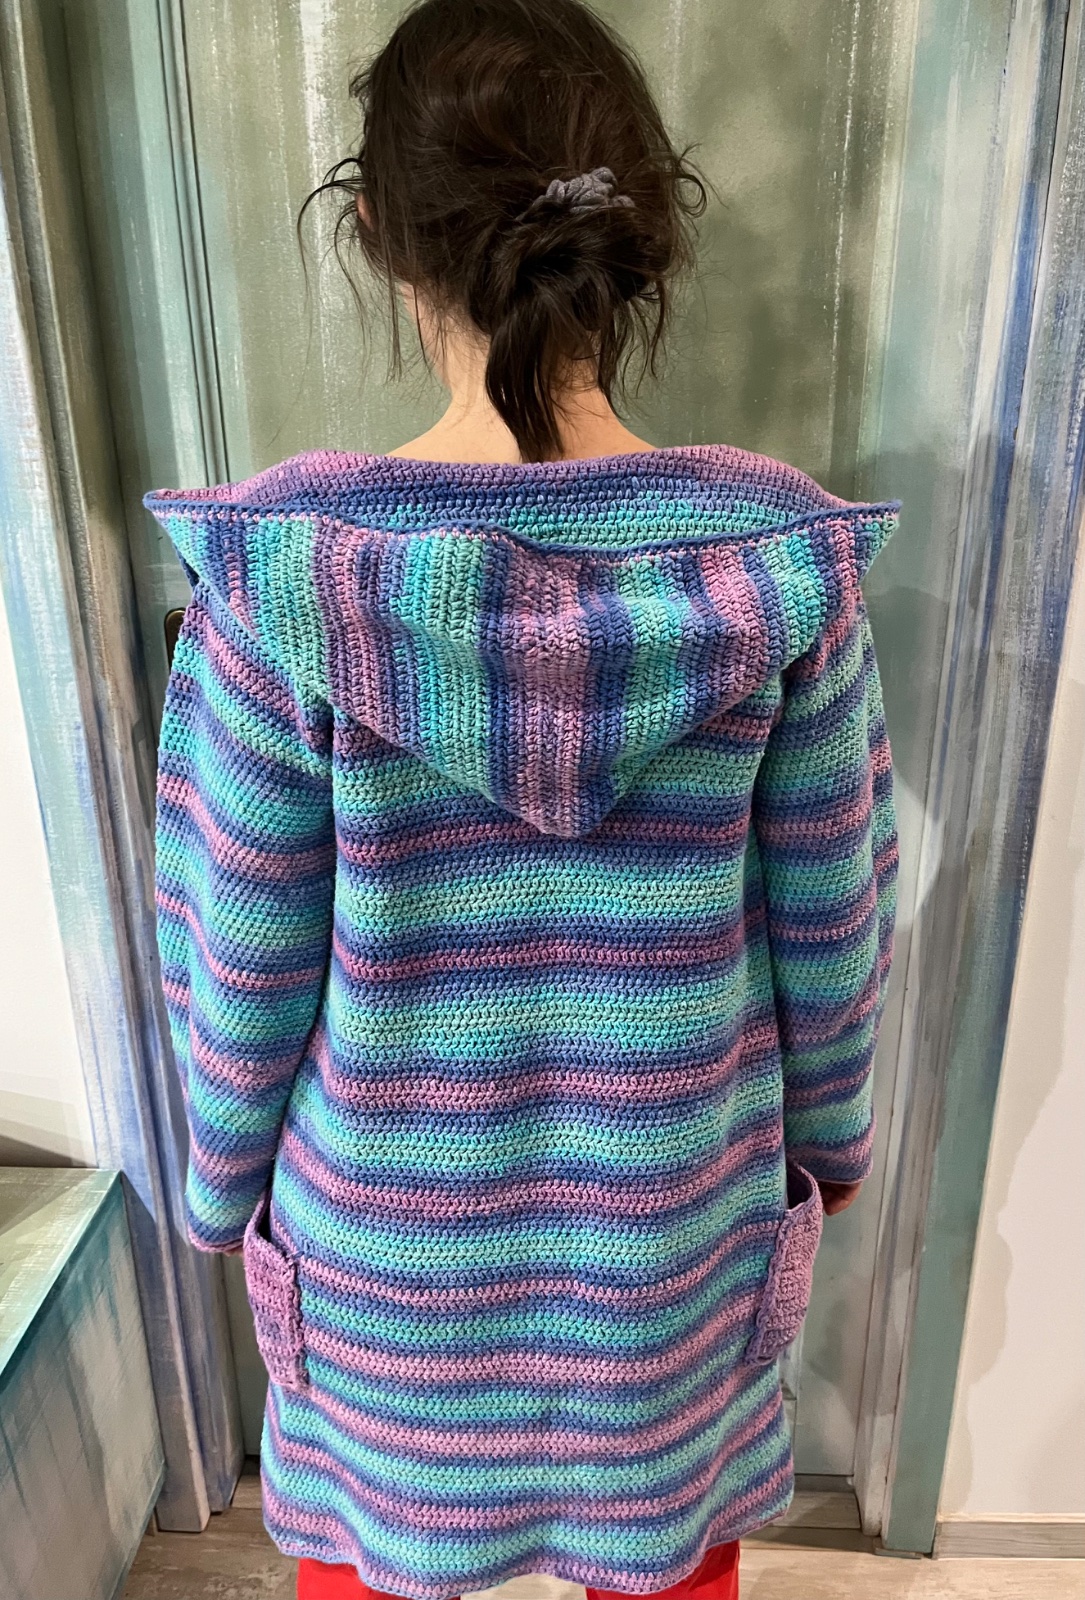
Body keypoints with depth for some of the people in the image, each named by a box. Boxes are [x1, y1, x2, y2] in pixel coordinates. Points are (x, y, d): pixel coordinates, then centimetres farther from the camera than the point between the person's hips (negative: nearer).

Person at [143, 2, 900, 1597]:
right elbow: (832, 911, -8)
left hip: (386, 1206, 0)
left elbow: (241, 942, -14)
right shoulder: (782, 556, -19)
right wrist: (830, 1124, 10)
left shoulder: (281, 564, -23)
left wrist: (226, 1176, 5)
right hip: (677, 1195, 2)